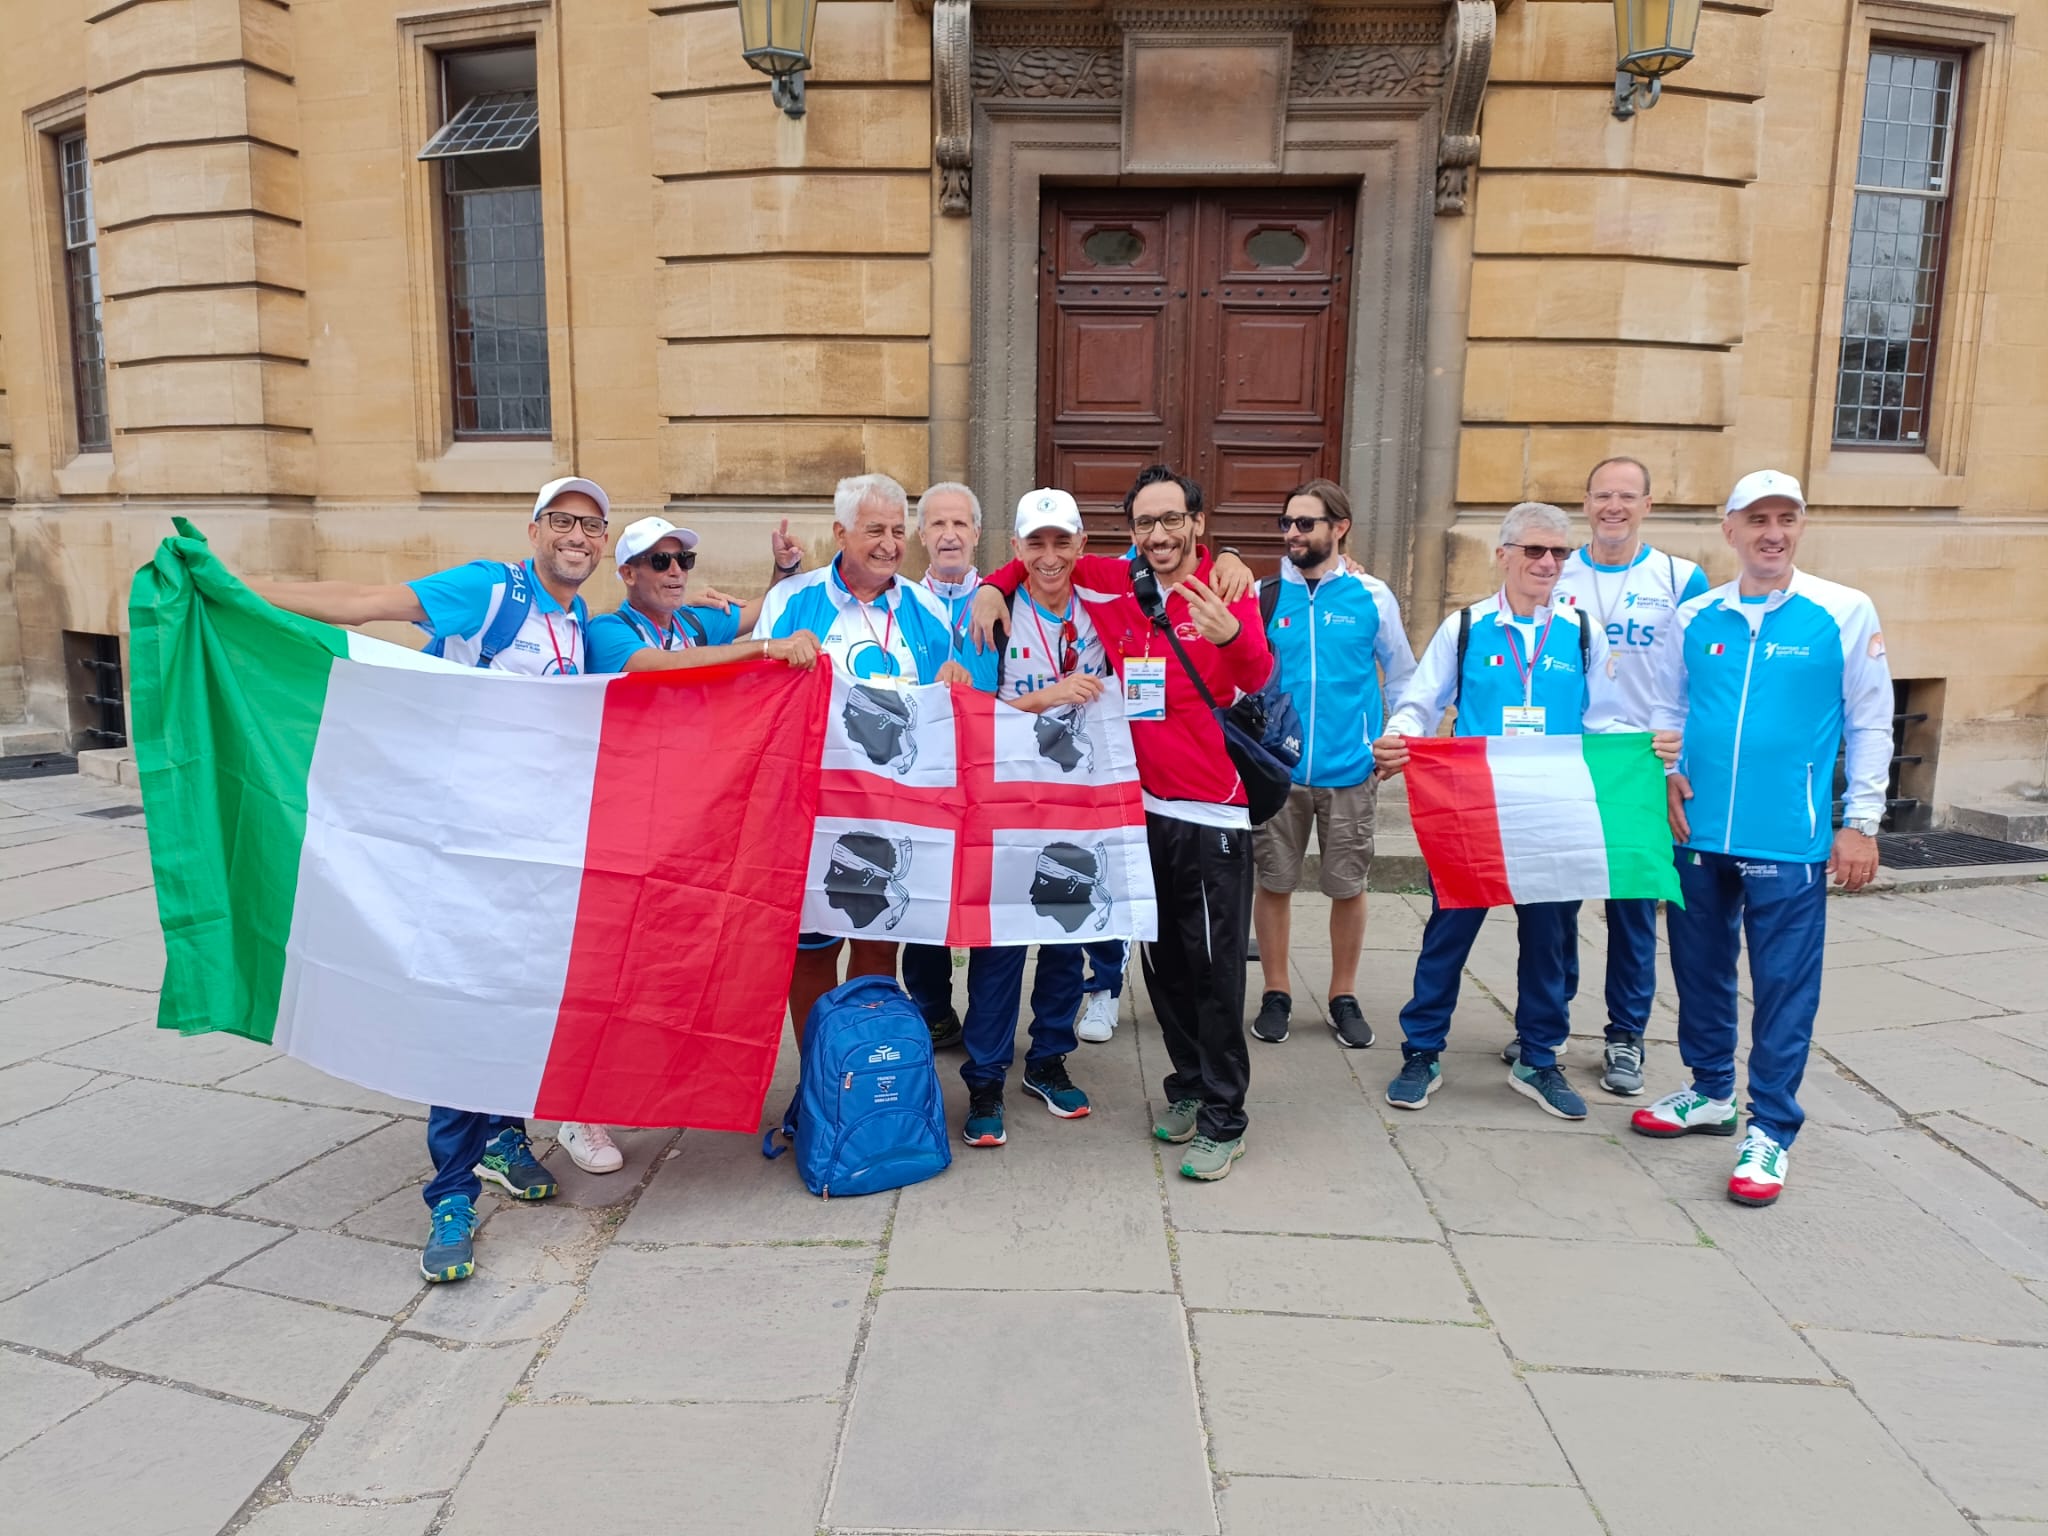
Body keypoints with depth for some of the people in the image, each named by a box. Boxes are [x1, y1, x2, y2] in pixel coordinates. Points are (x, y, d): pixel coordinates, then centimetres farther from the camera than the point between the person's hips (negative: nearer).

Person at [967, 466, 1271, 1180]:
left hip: (1213, 812, -5)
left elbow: (1257, 677, -26)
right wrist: (995, 586, 0)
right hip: (1144, 806, 5)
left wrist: (1232, 634, -48)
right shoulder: (1113, 584, 4)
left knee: (1215, 969, 0)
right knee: (1163, 961, 15)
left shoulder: (1227, 589, -8)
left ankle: (1223, 1120, 13)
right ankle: (1188, 1087, 33)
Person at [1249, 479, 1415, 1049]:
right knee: (1273, 883, 7)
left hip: (1351, 769, 0)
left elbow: (1402, 677, 10)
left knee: (1348, 886, 8)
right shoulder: (1263, 595, 0)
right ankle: (1276, 994, 22)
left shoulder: (1372, 596, 0)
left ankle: (1344, 998, 24)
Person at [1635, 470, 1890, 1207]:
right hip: (1699, 833, 4)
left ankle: (1770, 1132, 15)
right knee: (1700, 971, 15)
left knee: (1784, 986, 2)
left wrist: (1861, 822, -4)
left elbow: (1869, 723, -1)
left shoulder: (1845, 613, -3)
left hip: (1789, 841, -3)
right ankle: (1711, 1093, 34)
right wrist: (1669, 773, -2)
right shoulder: (1694, 616, 5)